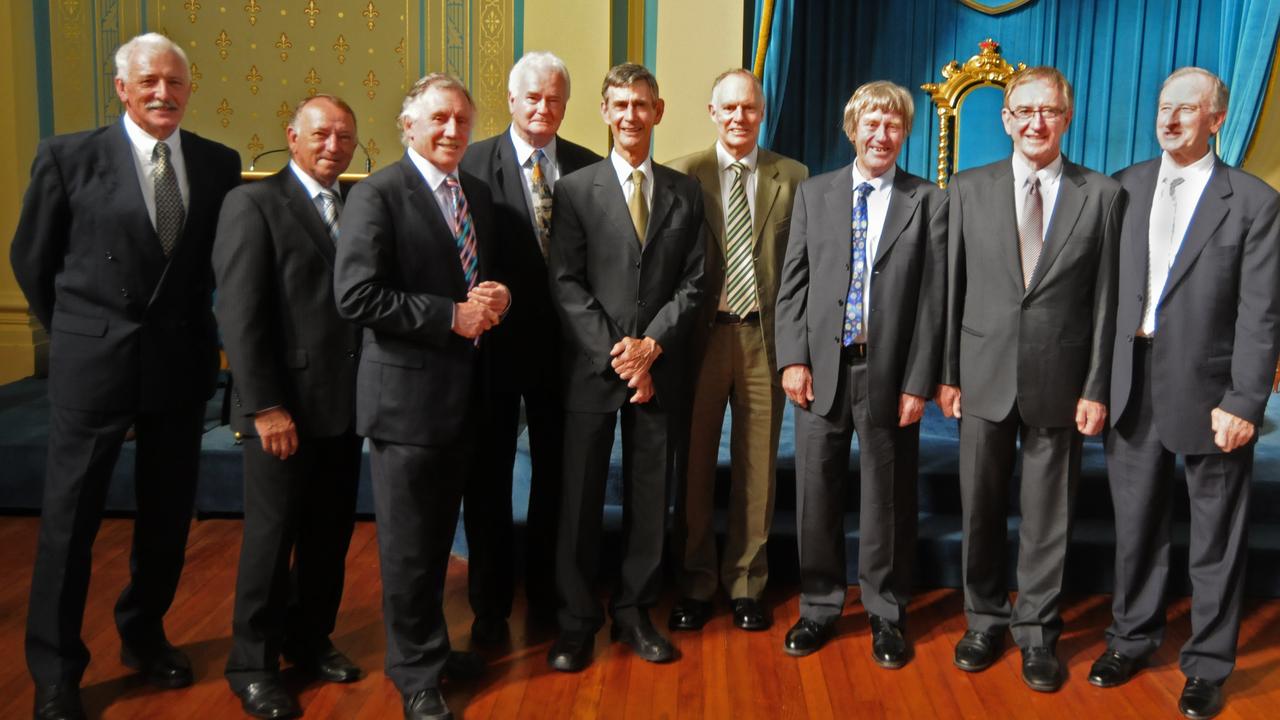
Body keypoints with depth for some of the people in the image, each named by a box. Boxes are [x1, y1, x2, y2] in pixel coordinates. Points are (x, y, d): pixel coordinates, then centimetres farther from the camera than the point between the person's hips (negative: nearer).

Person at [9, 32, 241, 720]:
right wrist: (73, 332, 9)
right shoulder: (67, 156, -5)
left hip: (182, 361, 3)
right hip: (92, 361, -3)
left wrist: (194, 328, 9)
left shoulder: (218, 163, 1)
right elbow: (31, 257, 4)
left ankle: (143, 636, 36)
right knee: (69, 520, 5)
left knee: (167, 515, 14)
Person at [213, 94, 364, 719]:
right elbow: (239, 313, -12)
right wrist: (264, 407, -16)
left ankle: (311, 639, 33)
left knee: (330, 534, 14)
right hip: (284, 408, -5)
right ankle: (253, 665, 22)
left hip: (344, 406, 5)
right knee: (271, 538, 5)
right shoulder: (253, 203, -6)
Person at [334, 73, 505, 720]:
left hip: (464, 390, 7)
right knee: (409, 542, 5)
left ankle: (430, 645, 36)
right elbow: (356, 296, -20)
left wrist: (497, 295, -4)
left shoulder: (477, 193, 11)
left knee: (439, 533, 19)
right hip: (408, 391, -7)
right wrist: (452, 316, -19)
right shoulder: (377, 195, -11)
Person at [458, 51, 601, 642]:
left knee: (556, 472, 14)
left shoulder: (587, 167, 2)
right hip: (494, 339, -2)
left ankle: (547, 594, 32)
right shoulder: (474, 163, -5)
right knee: (488, 475, 9)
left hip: (563, 341, 3)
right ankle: (489, 604, 24)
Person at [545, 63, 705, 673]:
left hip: (657, 367, 2)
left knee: (650, 495, 9)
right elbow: (565, 284, -5)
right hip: (592, 367, -2)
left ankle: (634, 612, 23)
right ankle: (576, 621, 17)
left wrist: (651, 344, -10)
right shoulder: (575, 189, 2)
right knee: (580, 497, 4)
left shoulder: (684, 192, 8)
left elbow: (692, 283, 4)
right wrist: (615, 354, -12)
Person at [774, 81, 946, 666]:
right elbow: (793, 284, 6)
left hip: (890, 373, -1)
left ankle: (885, 613, 25)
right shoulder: (813, 194, 8)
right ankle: (819, 606, 25)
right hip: (822, 368, 2)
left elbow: (934, 299, -2)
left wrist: (918, 382, -7)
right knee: (816, 493, 8)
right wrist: (793, 358, -4)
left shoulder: (930, 202, 2)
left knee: (888, 497, 9)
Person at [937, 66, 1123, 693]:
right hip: (984, 377, 1)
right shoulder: (969, 189, 3)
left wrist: (1096, 388, -4)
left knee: (1048, 515, 9)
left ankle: (1036, 630, 25)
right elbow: (953, 288, 4)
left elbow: (1104, 299, -1)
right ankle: (985, 619, 30)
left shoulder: (1102, 195, 0)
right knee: (981, 507, 11)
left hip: (1059, 382, -1)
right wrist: (946, 373, 2)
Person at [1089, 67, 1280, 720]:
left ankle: (1208, 664, 26)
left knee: (1215, 539, 10)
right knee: (1136, 525, 17)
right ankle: (1133, 635, 35)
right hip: (1131, 385, 3)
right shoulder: (1123, 188, 5)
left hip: (1207, 391, -3)